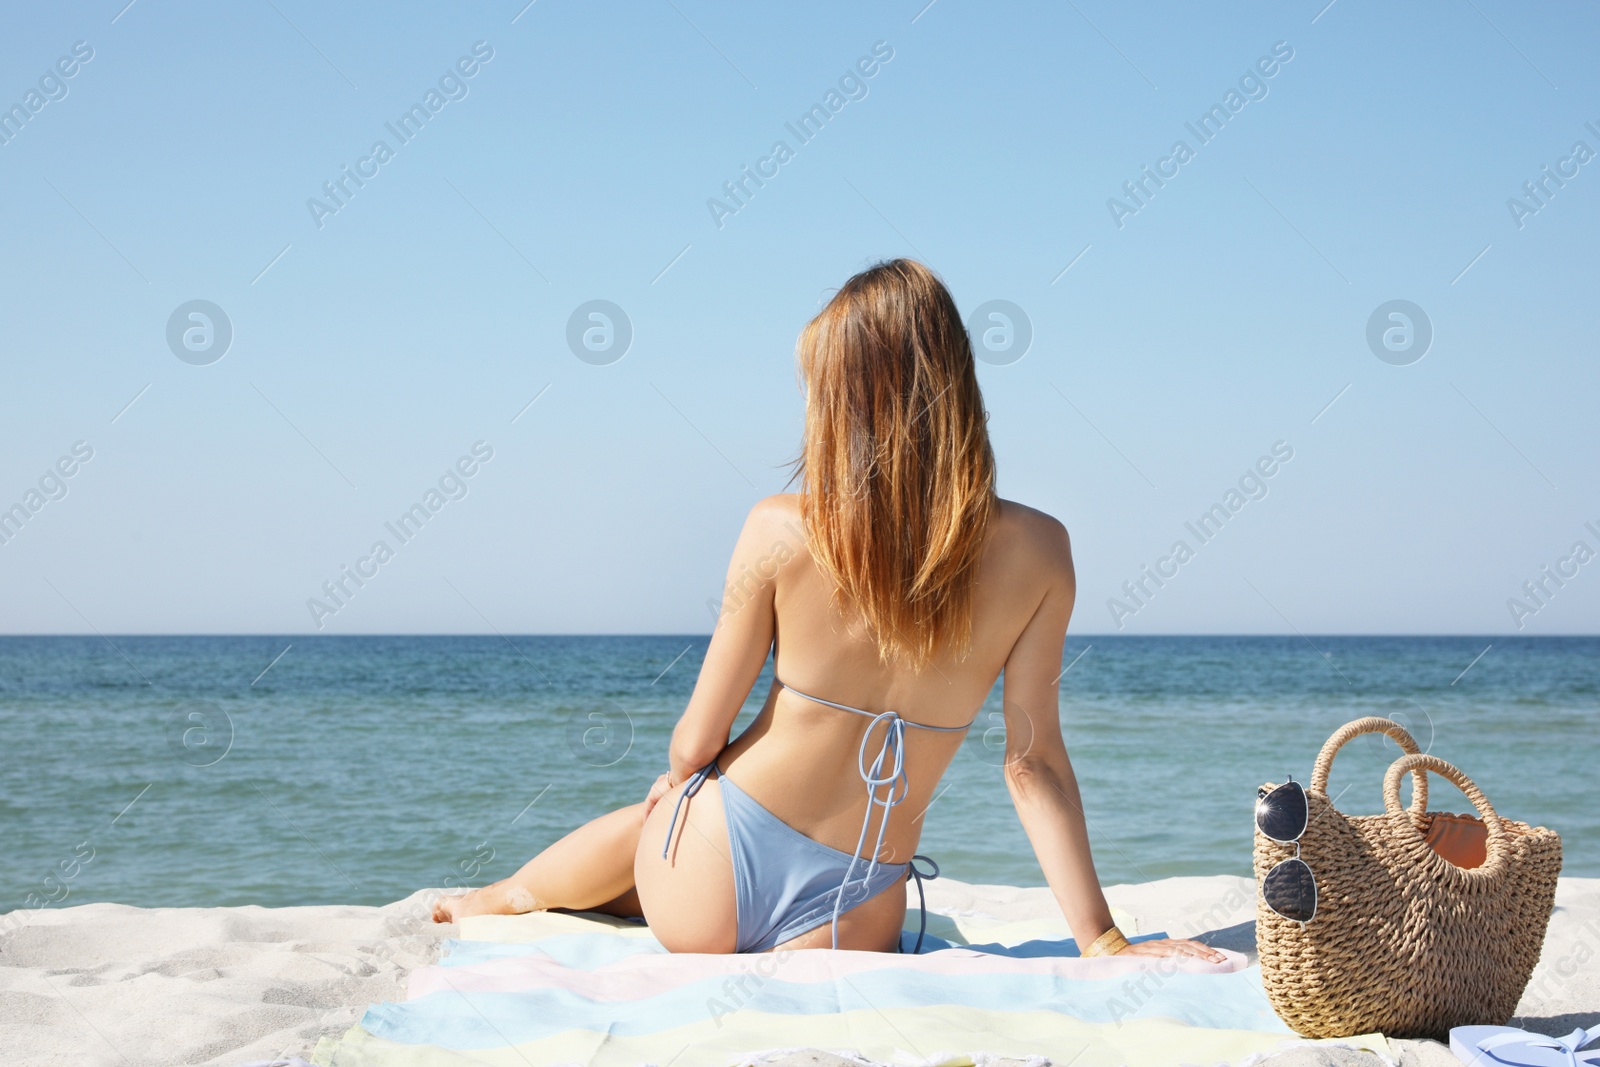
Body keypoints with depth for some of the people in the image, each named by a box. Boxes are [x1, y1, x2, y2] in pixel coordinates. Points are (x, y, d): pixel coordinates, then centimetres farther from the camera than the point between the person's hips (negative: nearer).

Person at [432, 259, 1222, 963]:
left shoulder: (780, 531, -12)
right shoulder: (1036, 553, -9)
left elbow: (696, 742, -3)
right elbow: (1034, 765, -9)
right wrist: (1102, 942, -4)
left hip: (706, 889, -1)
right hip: (844, 930, 1)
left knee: (643, 823, 38)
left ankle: (507, 896, 58)